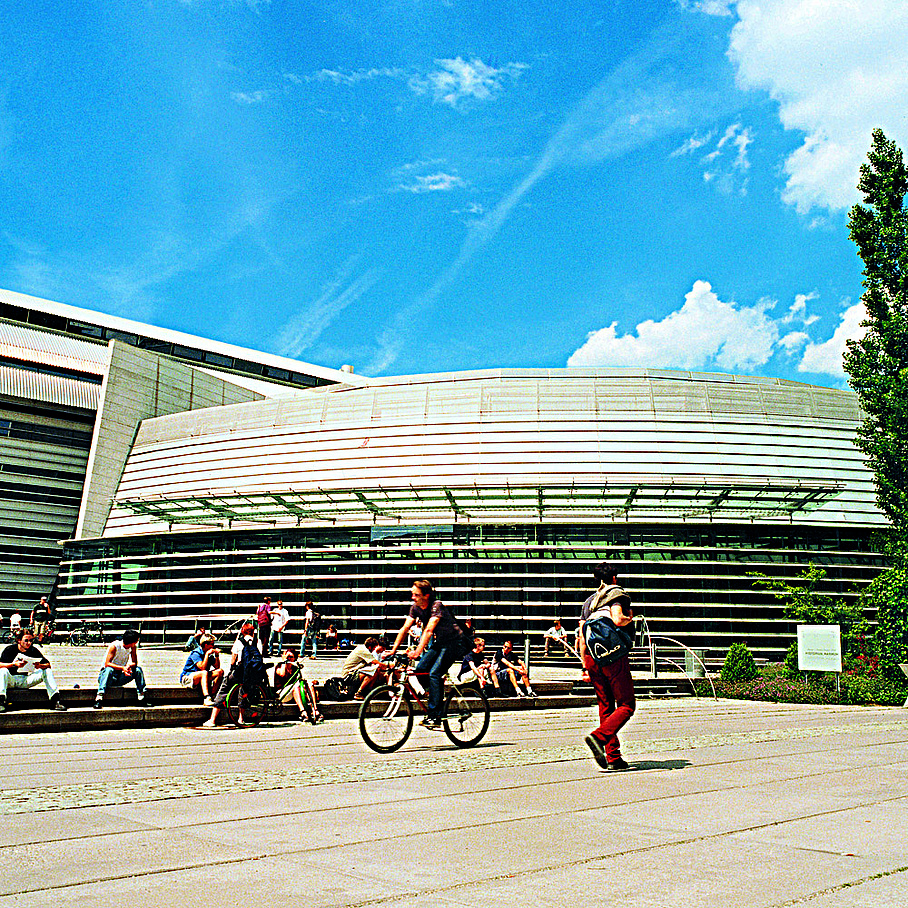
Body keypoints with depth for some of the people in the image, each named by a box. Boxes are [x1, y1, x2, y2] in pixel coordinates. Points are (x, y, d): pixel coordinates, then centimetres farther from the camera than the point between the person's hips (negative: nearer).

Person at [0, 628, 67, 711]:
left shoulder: (34, 650, 1)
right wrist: (14, 664, -33)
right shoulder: (9, 649, -7)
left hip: (25, 681, 3)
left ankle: (55, 700, -22)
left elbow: (48, 665, -1)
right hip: (11, 680, -3)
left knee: (47, 671, -14)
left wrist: (39, 666, -23)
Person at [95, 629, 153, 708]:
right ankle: (99, 698, -45)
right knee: (109, 669, -37)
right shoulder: (114, 646, -20)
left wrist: (129, 665, -26)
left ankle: (142, 697, -15)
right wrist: (122, 668, -41)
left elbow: (135, 663, -2)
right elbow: (107, 664, -28)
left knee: (138, 669, -15)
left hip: (120, 678, 5)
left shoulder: (133, 647, -4)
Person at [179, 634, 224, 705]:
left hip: (202, 678, 7)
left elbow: (217, 667, 5)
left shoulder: (210, 654, 7)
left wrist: (217, 655, -6)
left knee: (220, 671, -11)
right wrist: (207, 654, -24)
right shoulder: (196, 653, -15)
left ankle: (211, 695, -18)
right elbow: (202, 667, -28)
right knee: (204, 673, -37)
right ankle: (207, 699, -48)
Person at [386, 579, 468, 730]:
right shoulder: (416, 608, -2)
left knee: (434, 674, -20)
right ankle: (438, 703, 8)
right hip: (439, 643, 8)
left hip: (455, 643, -8)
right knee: (420, 669, -7)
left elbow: (429, 630, -35)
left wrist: (417, 651, -44)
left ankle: (434, 717, -19)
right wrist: (394, 649, -15)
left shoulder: (437, 605, -24)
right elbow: (405, 629, -5)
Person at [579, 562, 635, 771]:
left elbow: (581, 635, 13)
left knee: (606, 707, 11)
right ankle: (598, 737, -20)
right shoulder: (617, 594, -2)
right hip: (614, 657, -6)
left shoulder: (589, 601, 18)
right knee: (626, 706, 1)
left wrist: (585, 664, 15)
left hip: (593, 659, 7)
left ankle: (613, 757, 8)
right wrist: (630, 618, 0)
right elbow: (617, 620, -21)